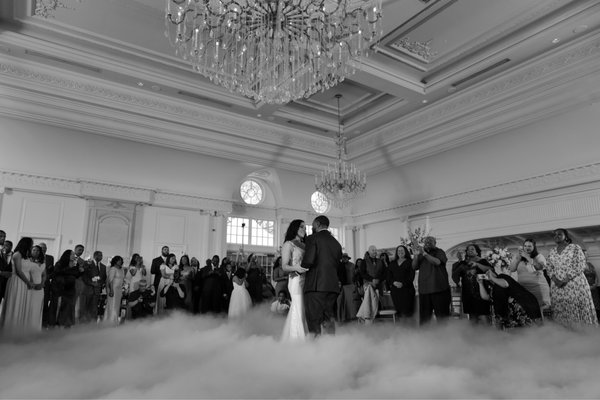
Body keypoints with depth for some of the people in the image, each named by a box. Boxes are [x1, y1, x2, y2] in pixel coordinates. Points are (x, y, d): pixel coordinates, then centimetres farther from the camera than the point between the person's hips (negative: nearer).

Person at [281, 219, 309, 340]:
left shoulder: (304, 245, 22)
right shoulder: (288, 244, 2)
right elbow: (284, 266, -7)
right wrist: (296, 268, -25)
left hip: (307, 281, 6)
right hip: (296, 280, -6)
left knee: (307, 312, 1)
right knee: (298, 312, -11)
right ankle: (295, 341, -8)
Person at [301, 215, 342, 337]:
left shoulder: (313, 238, -3)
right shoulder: (336, 243, 17)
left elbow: (309, 260, -15)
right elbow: (337, 264, 14)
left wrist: (300, 268, 4)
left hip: (316, 285, -6)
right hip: (333, 285, 7)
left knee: (314, 320, -2)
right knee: (329, 319, 14)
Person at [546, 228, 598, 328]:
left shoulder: (575, 248, 1)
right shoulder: (552, 252, 14)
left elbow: (580, 266, -7)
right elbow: (550, 269, 13)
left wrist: (565, 280, -14)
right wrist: (556, 280, -8)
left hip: (576, 286, -4)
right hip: (557, 287, 4)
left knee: (577, 312, -6)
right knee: (560, 313, 1)